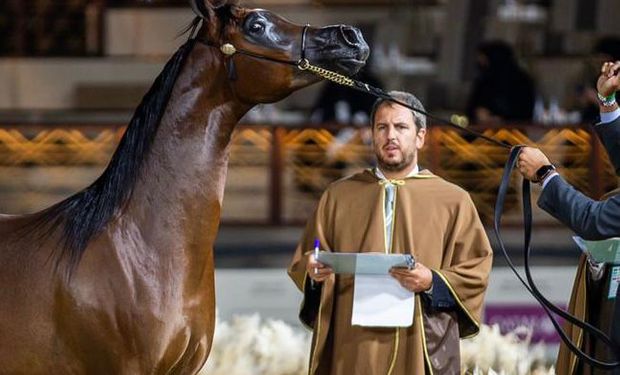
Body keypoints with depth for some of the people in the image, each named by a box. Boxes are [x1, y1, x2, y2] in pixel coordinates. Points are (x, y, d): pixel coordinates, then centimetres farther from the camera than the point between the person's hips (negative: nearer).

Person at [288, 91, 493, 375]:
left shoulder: (453, 201, 8)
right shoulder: (338, 196, 14)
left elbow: (475, 272, 3)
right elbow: (300, 264, 13)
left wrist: (433, 282, -15)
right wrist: (313, 271, -9)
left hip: (422, 349, -1)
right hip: (354, 350, 1)